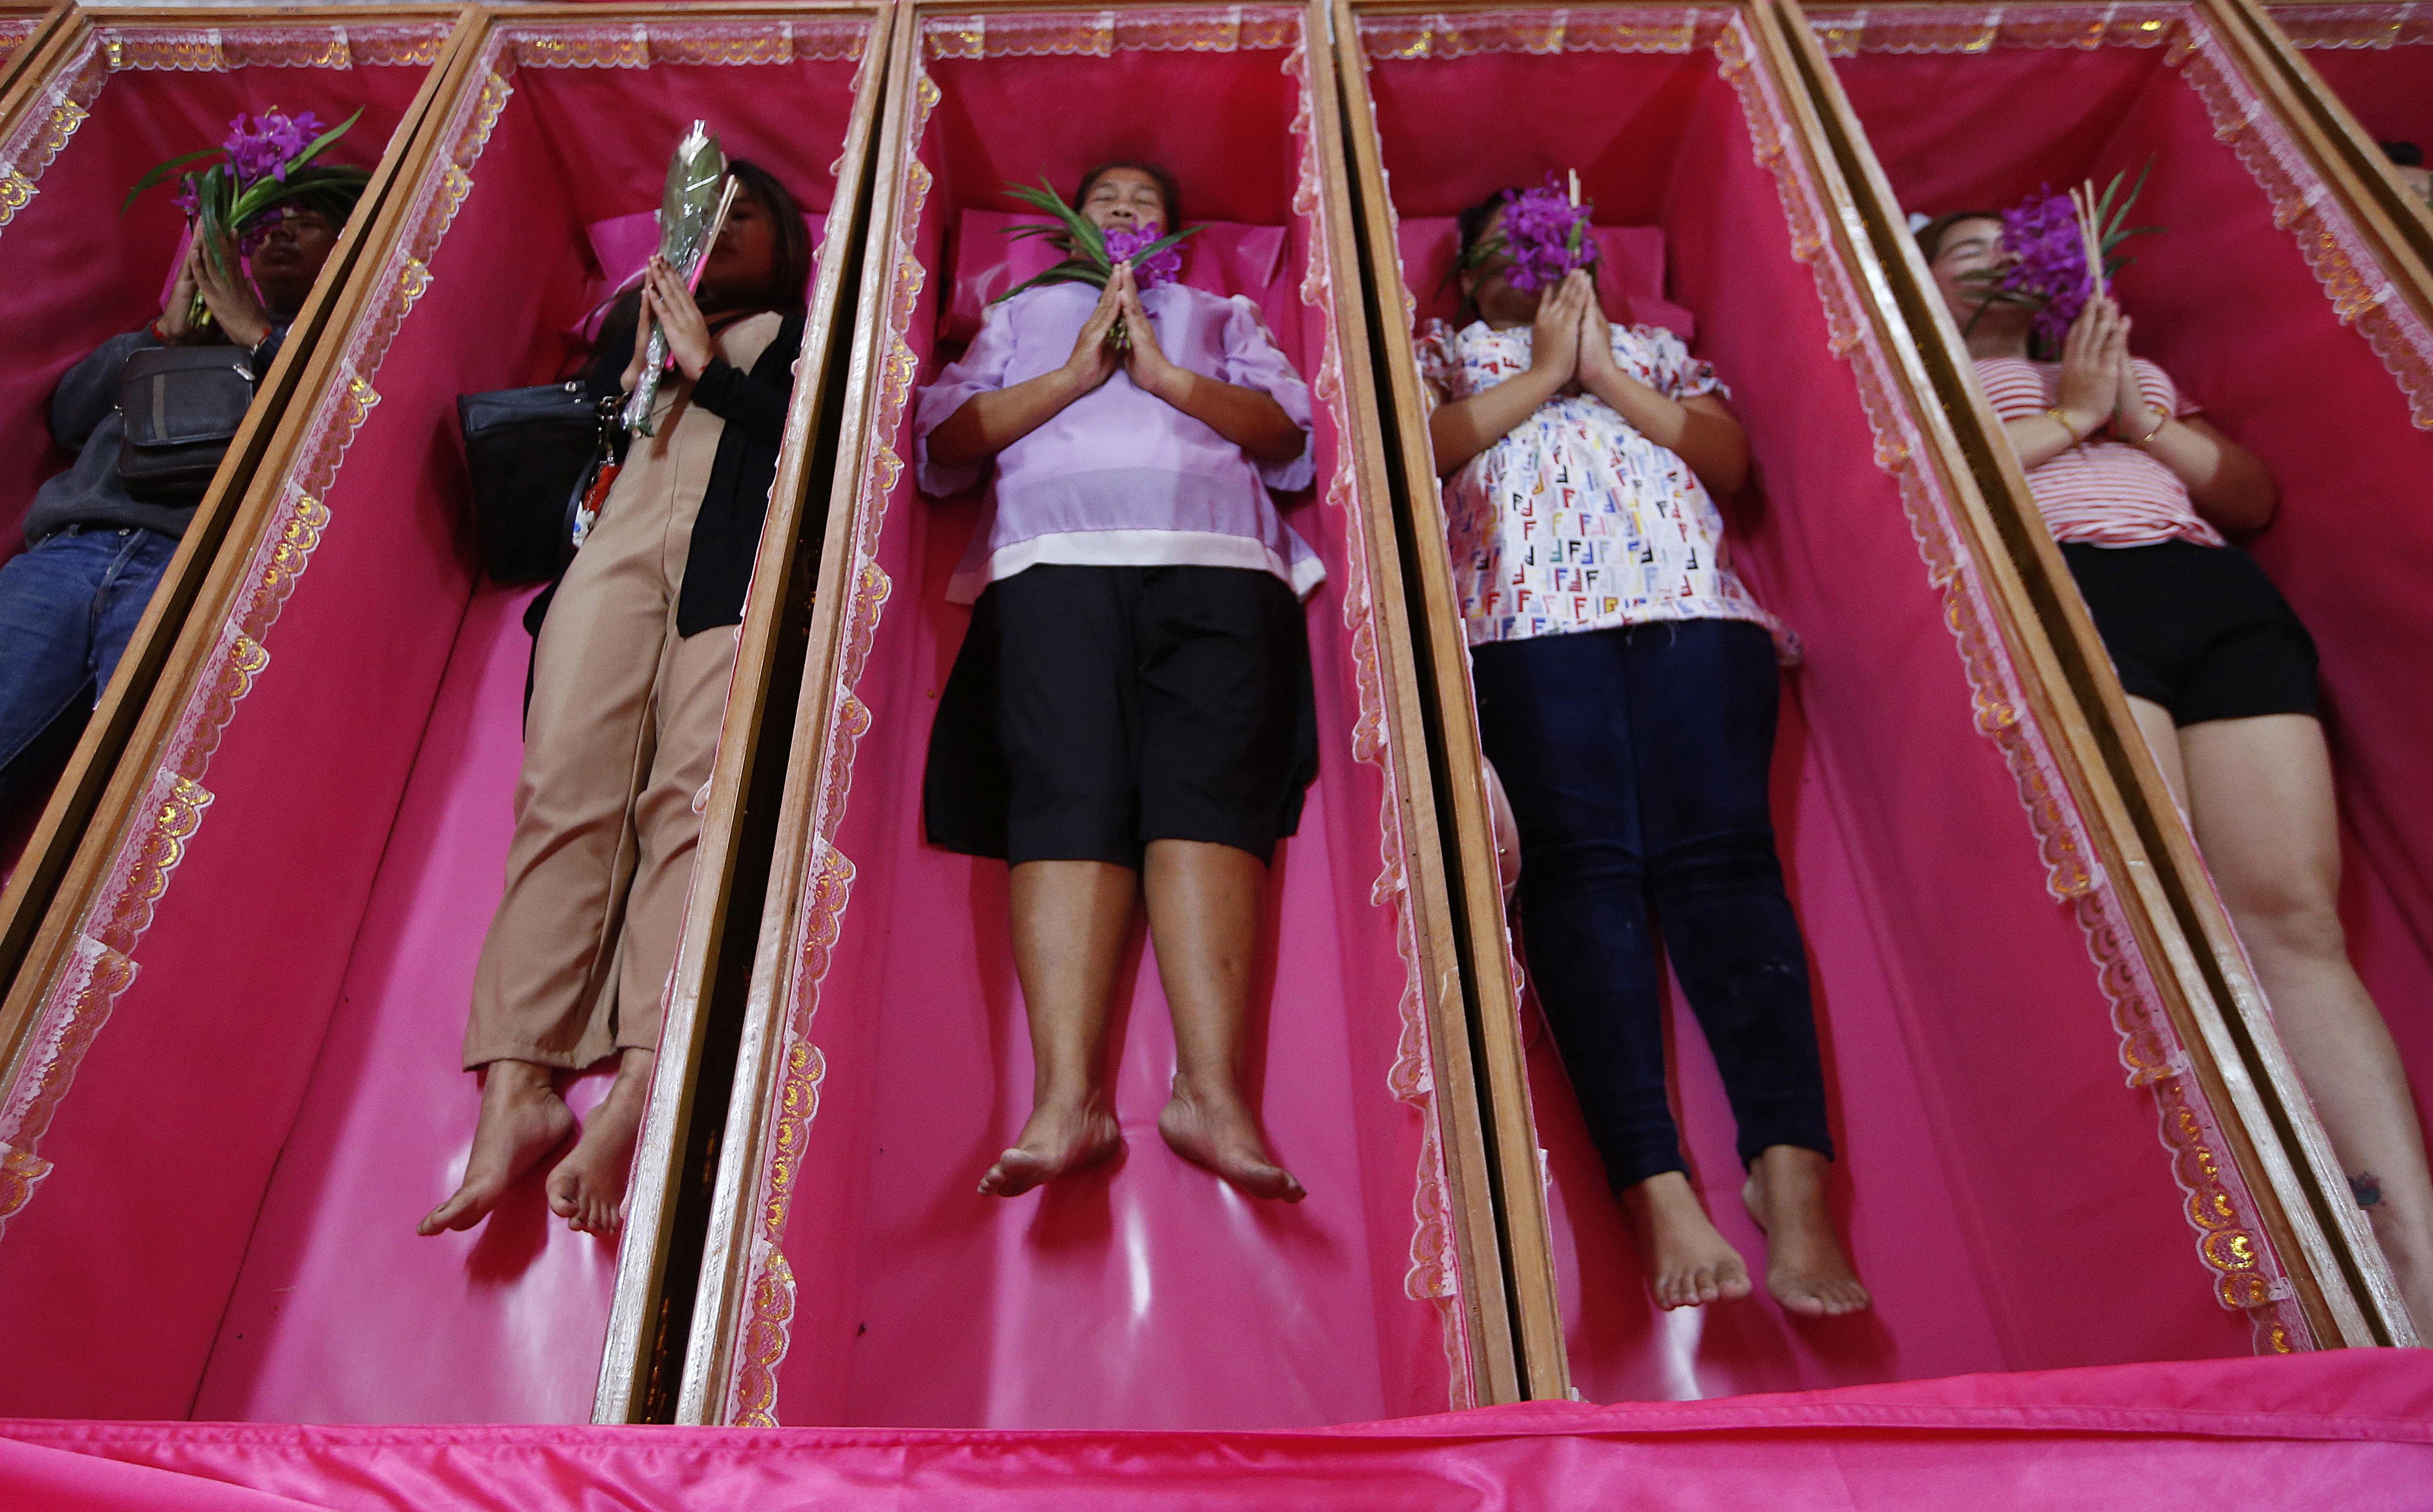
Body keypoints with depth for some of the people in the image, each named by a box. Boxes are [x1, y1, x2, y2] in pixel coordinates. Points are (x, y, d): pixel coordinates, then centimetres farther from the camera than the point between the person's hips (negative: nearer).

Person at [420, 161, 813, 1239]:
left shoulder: (811, 335, 26)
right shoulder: (636, 320, 35)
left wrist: (710, 370, 3)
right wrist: (636, 369, 8)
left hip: (739, 560, -3)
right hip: (616, 542, 3)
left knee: (692, 796, -24)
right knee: (563, 791, -19)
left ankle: (638, 1092, -37)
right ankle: (518, 1087, -26)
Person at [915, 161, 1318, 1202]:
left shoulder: (1220, 315, 36)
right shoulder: (1022, 313, 36)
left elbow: (1287, 430, 15)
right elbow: (945, 441, 16)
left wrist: (1169, 376, 1)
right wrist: (1072, 376, 4)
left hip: (1217, 566, 0)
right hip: (1054, 565, 0)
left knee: (1211, 795, -22)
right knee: (1066, 800, -21)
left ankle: (1214, 1090, -32)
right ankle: (1067, 1096, -32)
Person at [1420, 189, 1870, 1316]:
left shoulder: (1656, 347, 36)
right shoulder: (1443, 352, 32)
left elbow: (1730, 459, 17)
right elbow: (1415, 451, 9)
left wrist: (1606, 374, 10)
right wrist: (1541, 373, 11)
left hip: (1691, 605, 2)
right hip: (1527, 617, -1)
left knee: (1722, 849, -18)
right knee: (1580, 862, -20)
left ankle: (1791, 1178, -28)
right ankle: (1659, 1190, -28)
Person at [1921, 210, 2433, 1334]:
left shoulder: (2133, 370, 37)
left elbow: (2256, 496, 25)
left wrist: (2137, 420, 11)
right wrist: (2072, 415, 8)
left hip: (2219, 593, 4)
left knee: (2292, 913, -15)